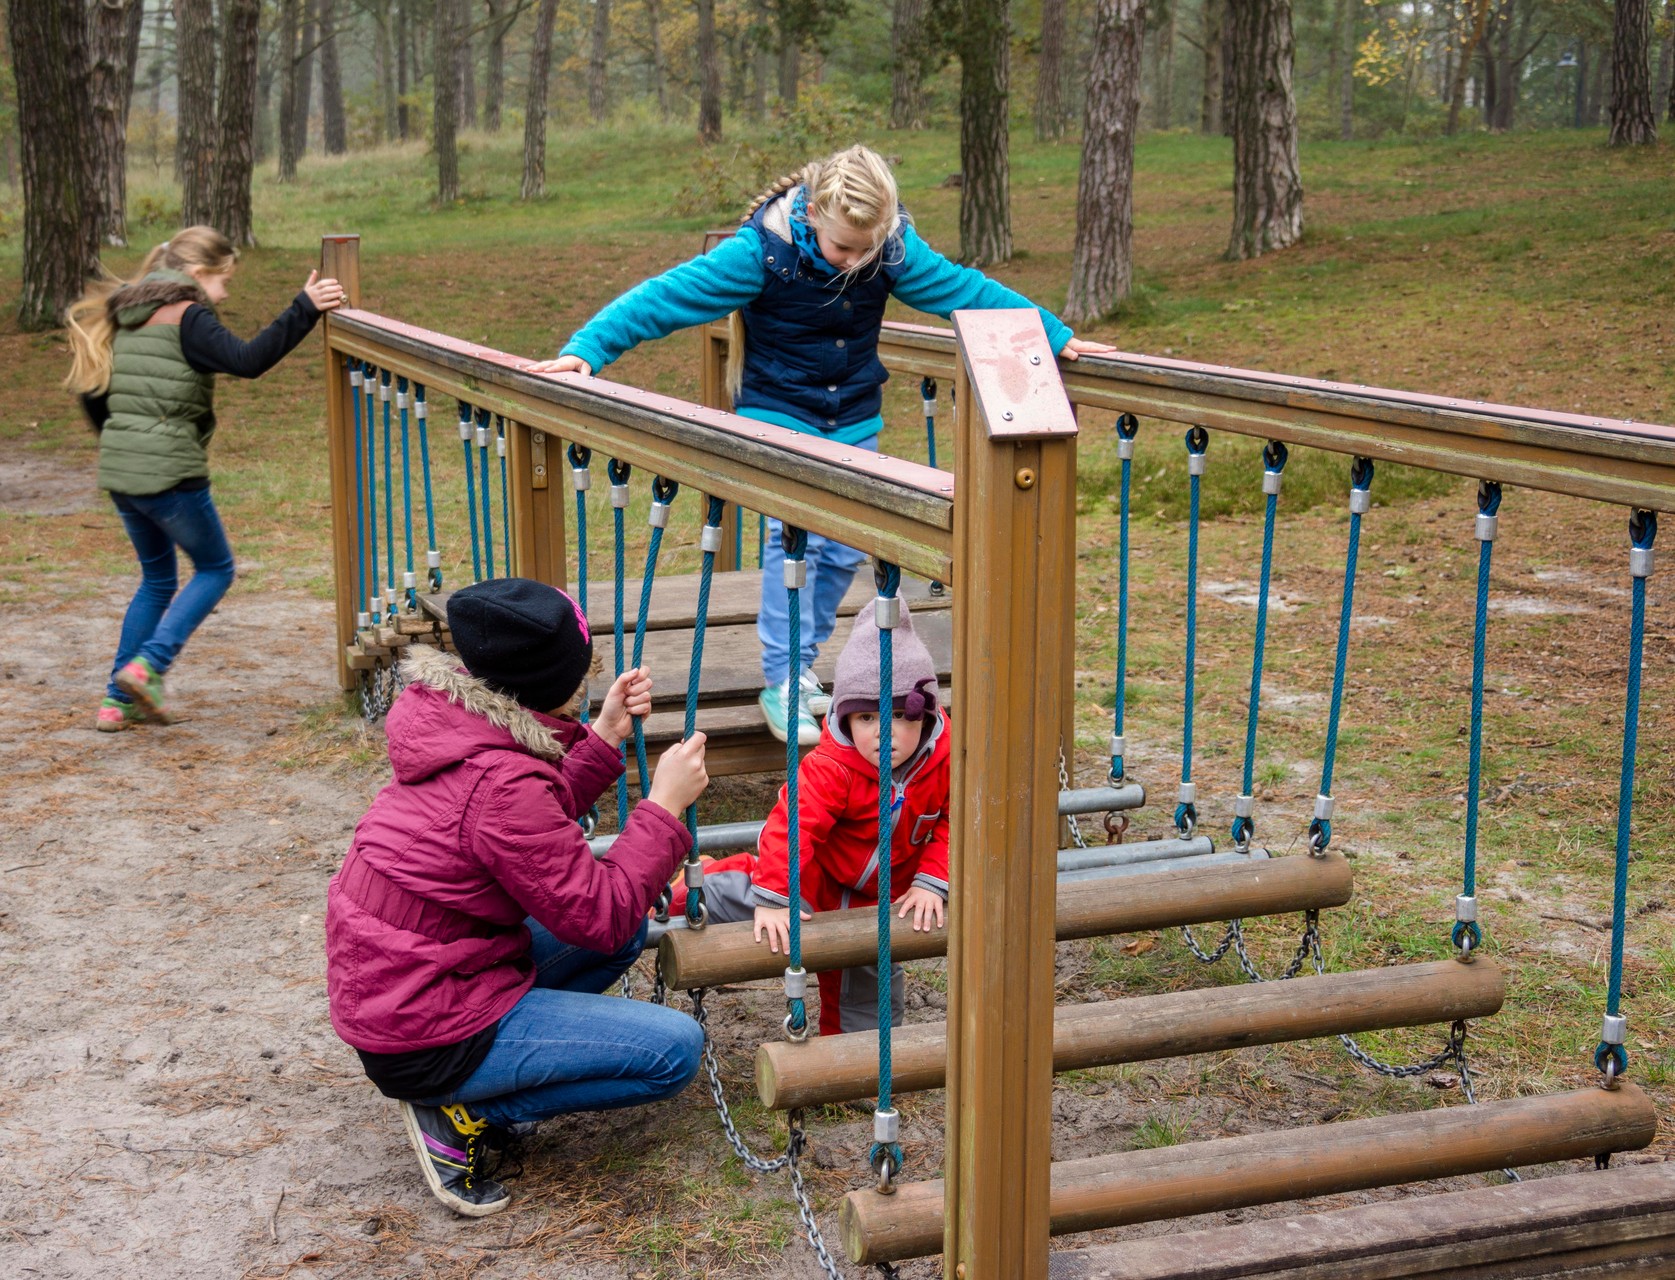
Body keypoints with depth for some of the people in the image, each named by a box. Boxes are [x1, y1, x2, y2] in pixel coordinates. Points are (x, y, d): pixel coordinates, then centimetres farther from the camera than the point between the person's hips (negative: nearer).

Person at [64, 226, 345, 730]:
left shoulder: (125, 318, 14)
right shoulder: (187, 317, -11)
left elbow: (90, 390, 19)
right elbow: (248, 360, -26)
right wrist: (304, 309, -27)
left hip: (119, 470, 8)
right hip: (170, 472, -8)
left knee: (157, 578, 21)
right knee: (215, 568, 11)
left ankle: (119, 699, 18)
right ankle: (148, 665, -6)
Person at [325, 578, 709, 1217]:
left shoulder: (450, 719, 0)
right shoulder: (501, 782, -28)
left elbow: (539, 829, 15)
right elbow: (599, 917, -20)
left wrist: (605, 736, 6)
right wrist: (665, 804, -14)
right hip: (421, 1036, -10)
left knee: (629, 927, 19)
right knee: (675, 1049, -10)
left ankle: (465, 1094, 12)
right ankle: (464, 1116, -3)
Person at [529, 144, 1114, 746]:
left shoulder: (895, 249, -13)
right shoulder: (762, 250, -24)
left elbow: (965, 289, -1)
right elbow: (663, 297, -23)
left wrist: (1055, 335, 4)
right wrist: (587, 348, -31)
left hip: (854, 419, 4)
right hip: (777, 411, -4)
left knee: (845, 548, 4)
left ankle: (799, 665, 20)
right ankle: (781, 683, -11)